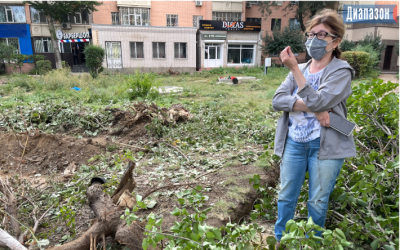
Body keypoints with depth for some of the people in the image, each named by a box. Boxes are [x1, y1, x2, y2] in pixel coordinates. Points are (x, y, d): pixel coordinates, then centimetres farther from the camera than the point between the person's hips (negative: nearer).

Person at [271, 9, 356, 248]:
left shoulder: (341, 71, -6)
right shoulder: (300, 69, 8)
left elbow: (317, 101, -22)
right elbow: (278, 100, -7)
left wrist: (294, 68, -21)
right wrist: (312, 109, -21)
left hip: (324, 146, -4)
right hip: (294, 142, 4)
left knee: (318, 201, 11)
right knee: (286, 197, 13)